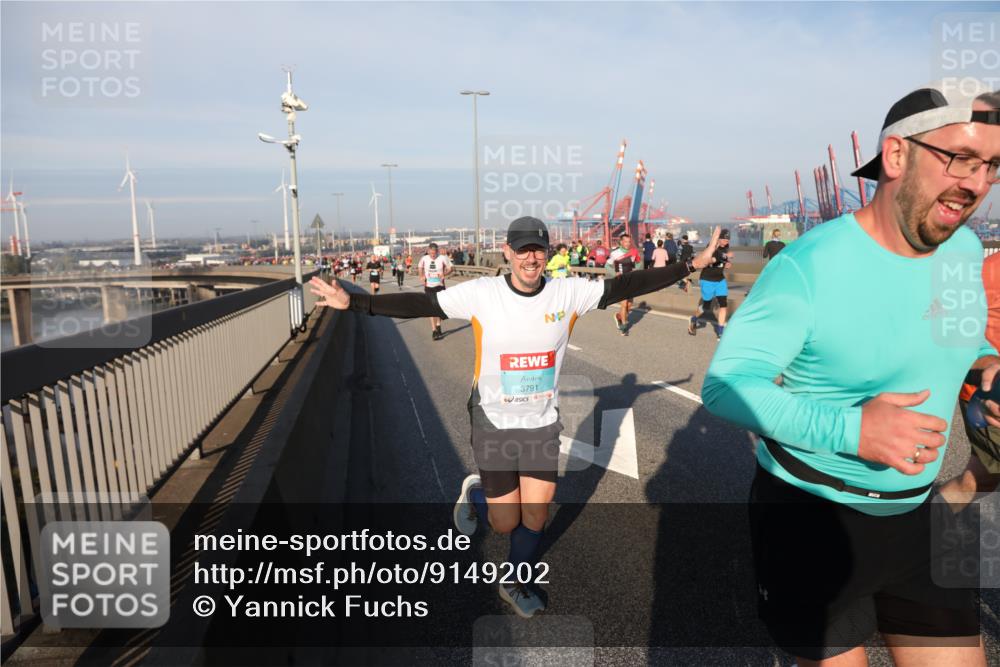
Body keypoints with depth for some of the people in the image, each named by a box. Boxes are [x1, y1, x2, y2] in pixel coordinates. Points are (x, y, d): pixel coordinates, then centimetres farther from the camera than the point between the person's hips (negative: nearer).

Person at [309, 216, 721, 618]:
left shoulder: (568, 293, -9)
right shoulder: (481, 294, -15)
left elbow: (626, 285, -5)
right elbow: (420, 304, -16)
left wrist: (692, 265, -5)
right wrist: (353, 302, -23)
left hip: (543, 423, 3)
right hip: (494, 424, -2)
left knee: (536, 515, 9)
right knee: (505, 522, 5)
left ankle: (515, 584, 38)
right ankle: (474, 494, 40)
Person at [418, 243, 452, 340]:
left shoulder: (443, 258, -11)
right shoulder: (424, 259, -5)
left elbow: (449, 269, -1)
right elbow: (420, 267, 15)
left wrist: (444, 274, -20)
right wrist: (422, 276, -2)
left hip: (440, 286, 0)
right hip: (429, 287, 1)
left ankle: (438, 326, 32)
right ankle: (434, 330, 2)